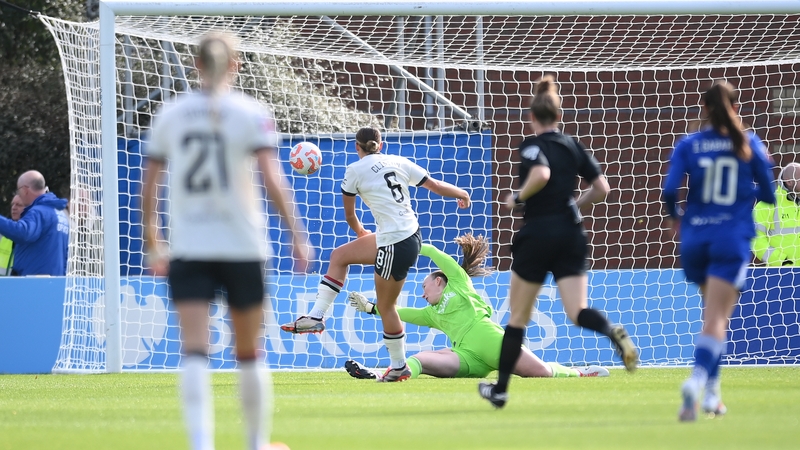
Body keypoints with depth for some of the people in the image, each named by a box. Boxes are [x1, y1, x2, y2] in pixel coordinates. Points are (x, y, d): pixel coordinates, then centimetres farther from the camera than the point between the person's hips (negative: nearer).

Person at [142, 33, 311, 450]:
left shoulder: (171, 115, 6)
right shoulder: (251, 114, -3)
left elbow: (147, 189, 8)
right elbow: (273, 181, -13)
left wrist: (152, 244, 20)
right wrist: (297, 236, -10)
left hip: (188, 251, 1)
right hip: (241, 247, -1)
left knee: (194, 353, -8)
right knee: (248, 353, 15)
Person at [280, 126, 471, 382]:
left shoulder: (355, 170, -5)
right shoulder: (398, 162, 8)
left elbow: (349, 214, 8)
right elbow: (436, 186, 11)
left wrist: (360, 231, 30)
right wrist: (463, 195, 30)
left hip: (396, 245, -8)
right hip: (410, 234, 8)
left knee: (385, 306, 7)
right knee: (339, 256, 18)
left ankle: (399, 366, 19)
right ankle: (316, 317, 20)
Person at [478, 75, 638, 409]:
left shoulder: (533, 145, -6)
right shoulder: (573, 146, 11)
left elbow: (541, 173, -27)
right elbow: (601, 188, 8)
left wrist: (518, 198, -11)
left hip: (538, 232, -4)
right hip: (571, 234, 4)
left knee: (518, 317, 8)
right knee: (578, 312, -5)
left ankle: (500, 388, 17)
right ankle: (613, 332, -38)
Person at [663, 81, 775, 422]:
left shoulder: (688, 145, 1)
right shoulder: (749, 144, 1)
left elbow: (670, 189, -8)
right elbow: (768, 194, 5)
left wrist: (675, 218, 11)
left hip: (695, 237, 2)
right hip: (733, 238, -2)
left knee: (715, 313, 21)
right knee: (716, 319, -9)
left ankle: (712, 390, 16)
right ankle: (698, 379, -33)